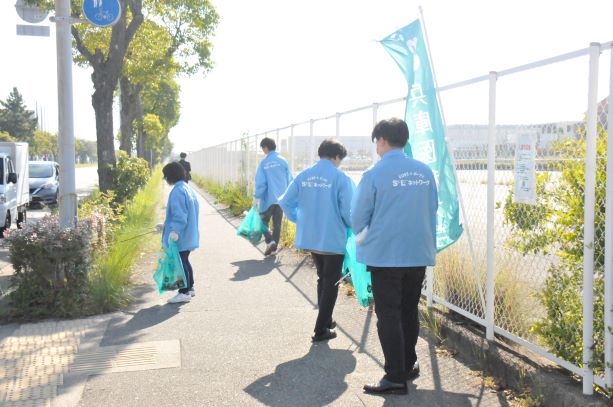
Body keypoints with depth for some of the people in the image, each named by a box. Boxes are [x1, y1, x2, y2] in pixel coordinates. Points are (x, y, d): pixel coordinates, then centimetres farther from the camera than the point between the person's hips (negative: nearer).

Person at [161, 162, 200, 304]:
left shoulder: (177, 191, -18)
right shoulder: (188, 188, 11)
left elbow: (179, 214, -24)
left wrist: (175, 230, -28)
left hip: (180, 236, -10)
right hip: (188, 235, 10)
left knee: (180, 262, -2)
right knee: (185, 261, 19)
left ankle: (184, 293, 4)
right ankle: (190, 288, 28)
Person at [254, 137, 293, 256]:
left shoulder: (264, 163, -10)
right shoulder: (283, 161, -1)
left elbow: (260, 182, -10)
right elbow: (289, 180, 2)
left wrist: (256, 197, -1)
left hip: (268, 198, -3)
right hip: (281, 198, 3)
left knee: (263, 221, 10)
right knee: (277, 223, 12)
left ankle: (270, 241, -10)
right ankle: (274, 246, 16)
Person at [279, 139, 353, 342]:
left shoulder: (303, 176, 1)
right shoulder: (340, 178, -14)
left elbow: (285, 202, 0)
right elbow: (347, 211, -15)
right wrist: (352, 226, 6)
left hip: (310, 238, 5)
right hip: (333, 239, -5)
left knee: (322, 279, 24)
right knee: (331, 284, 8)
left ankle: (325, 320, 34)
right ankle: (321, 330, 10)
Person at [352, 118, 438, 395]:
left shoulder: (374, 174, -12)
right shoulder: (425, 172, 1)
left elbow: (358, 217, -5)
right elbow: (432, 211, 8)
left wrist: (362, 235, 17)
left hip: (385, 255, -5)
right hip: (419, 254, 5)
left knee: (388, 316, 4)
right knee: (409, 312, 18)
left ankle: (396, 377, 7)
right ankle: (409, 365, 31)